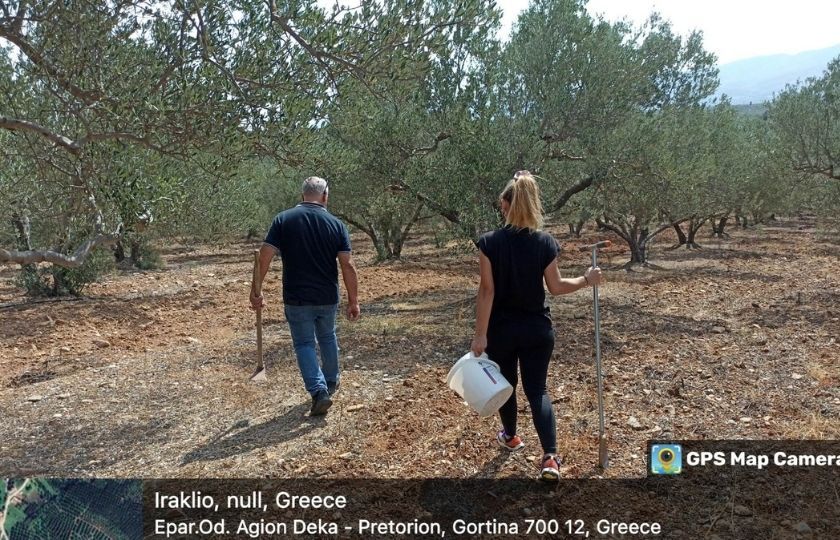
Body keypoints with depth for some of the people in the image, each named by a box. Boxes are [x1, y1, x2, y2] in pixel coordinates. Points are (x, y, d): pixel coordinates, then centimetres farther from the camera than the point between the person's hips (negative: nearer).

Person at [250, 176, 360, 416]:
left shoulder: (283, 219, -6)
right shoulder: (336, 224, -4)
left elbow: (264, 256, -11)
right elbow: (347, 265, -9)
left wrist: (256, 290, -4)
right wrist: (353, 301, -3)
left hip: (296, 298, -2)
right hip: (328, 298, 2)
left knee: (304, 344, 9)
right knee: (327, 337, 24)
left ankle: (319, 391, -5)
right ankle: (331, 382, 40)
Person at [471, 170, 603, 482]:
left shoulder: (489, 243, -14)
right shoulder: (546, 243, -8)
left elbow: (487, 291, -14)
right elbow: (555, 287, -4)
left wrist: (480, 334, -11)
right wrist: (586, 280, 13)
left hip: (501, 330, -1)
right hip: (537, 330, 1)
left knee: (505, 385, 21)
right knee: (537, 390, 8)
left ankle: (510, 437, 43)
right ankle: (550, 458, -5)